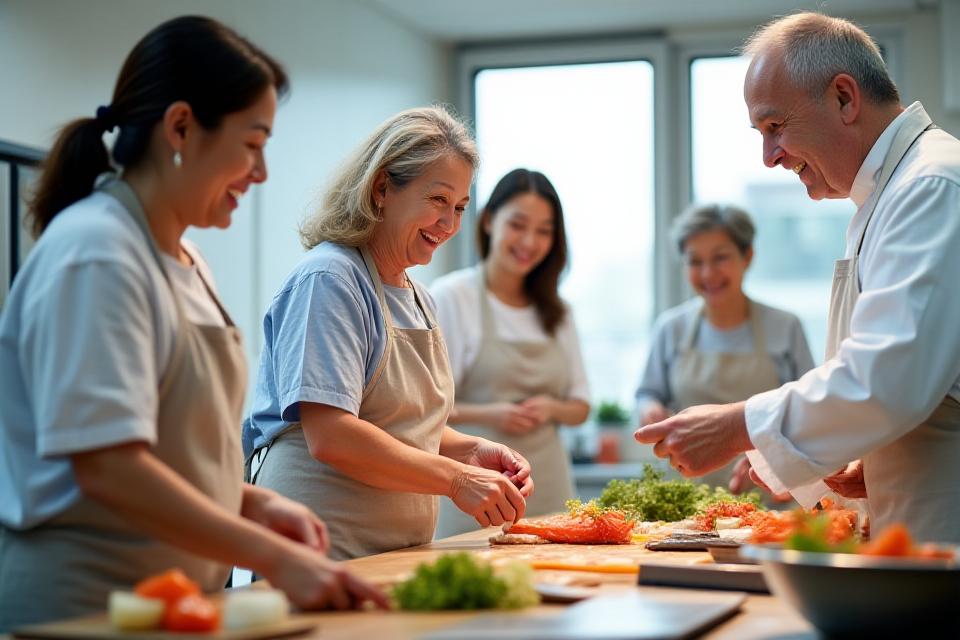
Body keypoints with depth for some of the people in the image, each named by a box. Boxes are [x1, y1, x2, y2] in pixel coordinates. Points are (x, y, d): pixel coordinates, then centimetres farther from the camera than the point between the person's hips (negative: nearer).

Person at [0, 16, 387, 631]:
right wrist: (278, 560, -25)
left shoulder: (185, 261, 11)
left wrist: (256, 505, 1)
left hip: (173, 597, 8)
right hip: (81, 600, -8)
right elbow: (106, 466, -24)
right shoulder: (93, 255, -17)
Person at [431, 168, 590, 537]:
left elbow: (580, 407, 16)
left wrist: (550, 408, -6)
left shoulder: (556, 311, 14)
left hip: (548, 488, 5)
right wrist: (488, 414, -20)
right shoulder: (451, 296, -4)